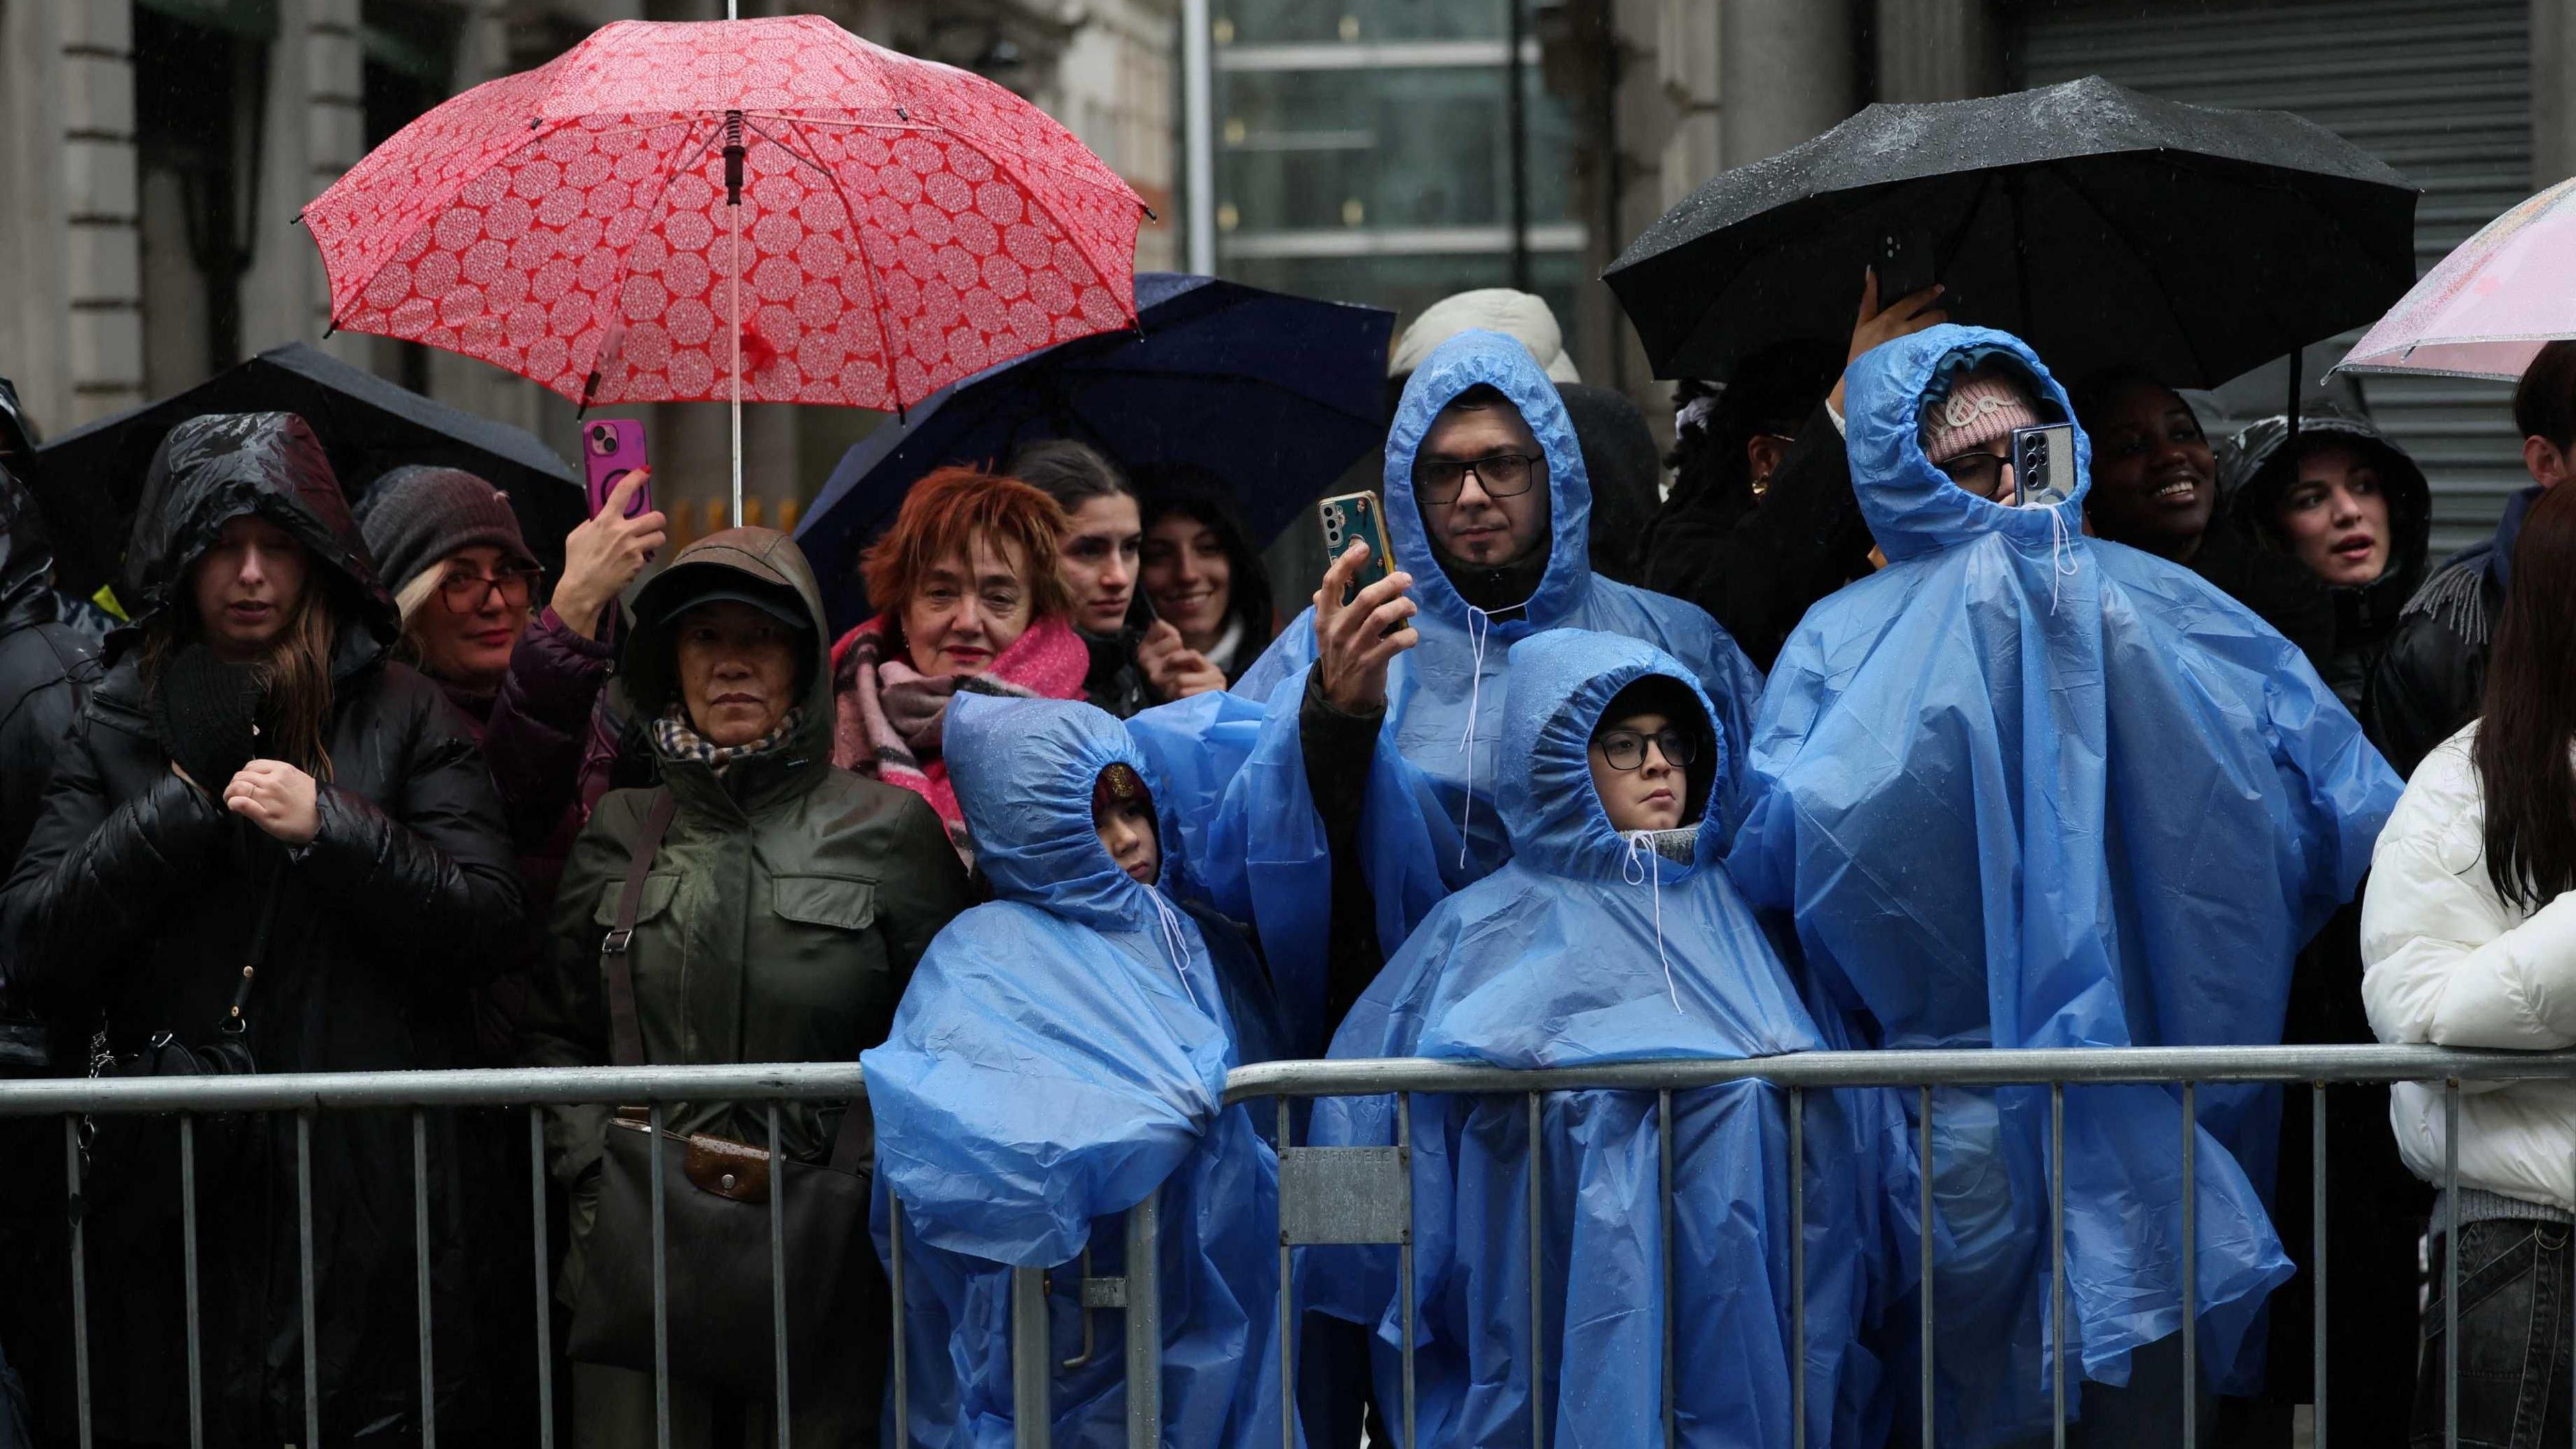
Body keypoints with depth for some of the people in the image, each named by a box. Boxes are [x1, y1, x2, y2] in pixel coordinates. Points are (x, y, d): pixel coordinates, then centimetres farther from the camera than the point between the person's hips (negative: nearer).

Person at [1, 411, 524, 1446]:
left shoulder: (402, 717, 7)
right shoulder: (115, 727, 9)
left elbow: (484, 926, -2)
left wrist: (328, 827, -12)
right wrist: (185, 796, -7)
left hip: (369, 1201, -1)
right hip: (174, 1197, 1)